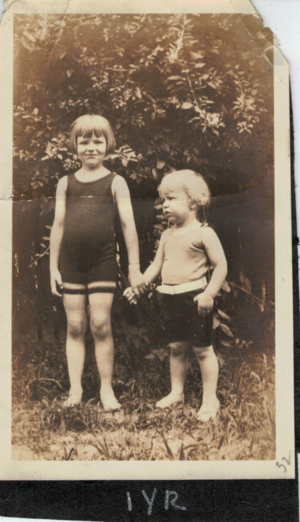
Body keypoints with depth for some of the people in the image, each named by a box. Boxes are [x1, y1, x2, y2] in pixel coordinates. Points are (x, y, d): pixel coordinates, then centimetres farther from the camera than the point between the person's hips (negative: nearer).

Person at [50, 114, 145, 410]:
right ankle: (75, 388, 14)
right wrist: (53, 266, 7)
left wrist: (134, 267, -1)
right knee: (75, 327, 5)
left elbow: (128, 225, 2)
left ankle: (106, 388, 11)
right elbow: (58, 225, 10)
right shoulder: (66, 183, 10)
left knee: (100, 325, -3)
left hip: (103, 262, -2)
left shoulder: (115, 182, 4)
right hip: (71, 263, 2)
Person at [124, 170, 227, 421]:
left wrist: (209, 294, -19)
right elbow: (157, 264, 15)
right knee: (176, 347, 15)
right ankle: (176, 391, 30)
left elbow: (221, 265, -12)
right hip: (170, 298, 6)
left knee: (202, 349, 3)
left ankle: (210, 399, 14)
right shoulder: (167, 235, 11)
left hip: (195, 297, -6)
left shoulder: (203, 233, -10)